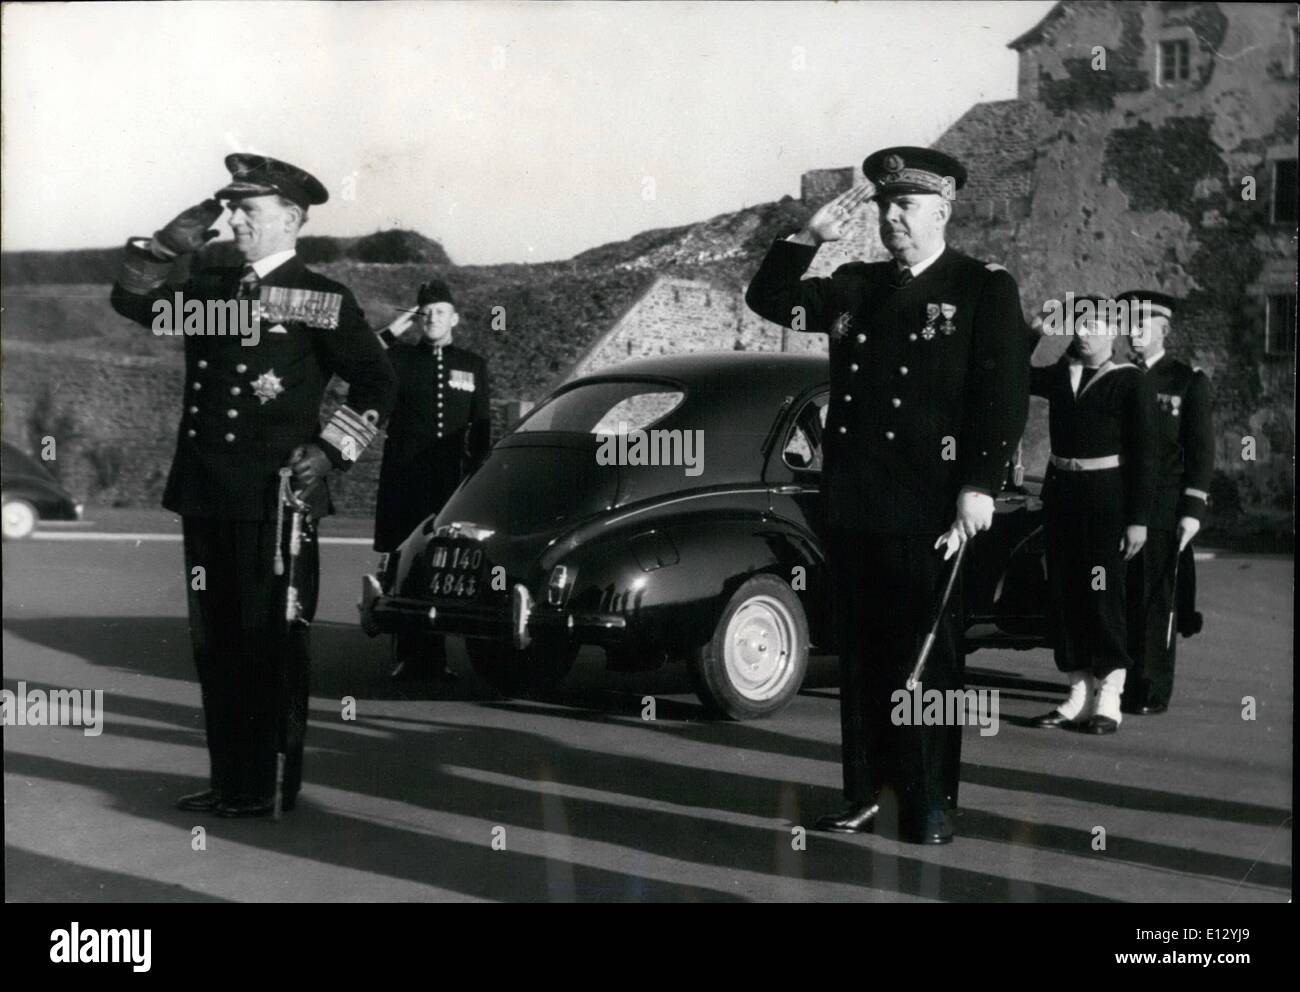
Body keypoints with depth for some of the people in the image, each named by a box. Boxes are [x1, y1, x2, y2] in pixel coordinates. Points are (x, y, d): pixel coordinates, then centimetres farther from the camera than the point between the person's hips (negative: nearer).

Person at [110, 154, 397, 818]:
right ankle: (229, 781, 19)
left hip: (274, 497, -6)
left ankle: (270, 787, 7)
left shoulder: (322, 300, -1)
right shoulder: (211, 287, 15)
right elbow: (132, 301, 15)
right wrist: (169, 243, 2)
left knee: (271, 642, -2)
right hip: (205, 494, 6)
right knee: (215, 643, 10)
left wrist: (331, 449, -10)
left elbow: (376, 385, 0)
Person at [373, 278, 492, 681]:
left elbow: (481, 430, 13)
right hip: (404, 484, -1)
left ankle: (434, 658, 12)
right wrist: (390, 334, -6)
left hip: (450, 483, 2)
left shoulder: (473, 365, 12)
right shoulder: (400, 358, 7)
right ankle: (409, 658, 5)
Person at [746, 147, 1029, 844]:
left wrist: (979, 487, -14)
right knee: (861, 656, 9)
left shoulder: (985, 289, -1)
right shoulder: (855, 286, 14)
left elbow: (1005, 395, -7)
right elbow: (768, 299, 17)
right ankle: (865, 794, 18)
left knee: (927, 657, 0)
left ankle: (930, 804, 9)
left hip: (928, 512, -5)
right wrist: (810, 236, 4)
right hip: (852, 506, 5)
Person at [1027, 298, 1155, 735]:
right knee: (1064, 595, 7)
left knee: (1103, 596, -3)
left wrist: (1138, 518, -11)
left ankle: (1108, 700, 5)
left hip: (1106, 498, -5)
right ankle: (1079, 694, 16)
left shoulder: (1130, 383, -5)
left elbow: (1143, 456, -7)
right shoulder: (1060, 375, 11)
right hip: (1060, 494, 6)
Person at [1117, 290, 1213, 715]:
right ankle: (1118, 683, 10)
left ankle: (1153, 691, 2)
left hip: (1163, 510, -3)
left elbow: (1201, 452, -1)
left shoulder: (1189, 382, 3)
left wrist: (1193, 510, -9)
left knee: (1156, 600, -2)